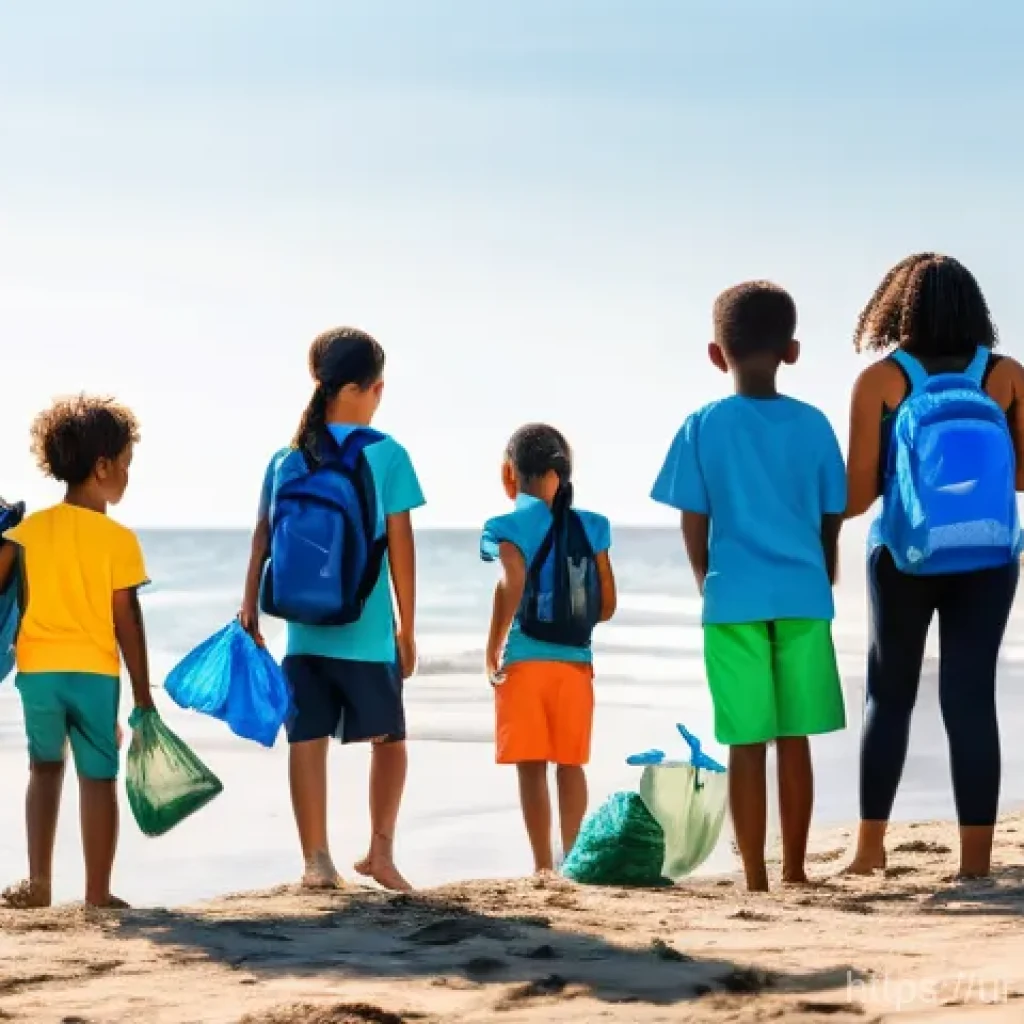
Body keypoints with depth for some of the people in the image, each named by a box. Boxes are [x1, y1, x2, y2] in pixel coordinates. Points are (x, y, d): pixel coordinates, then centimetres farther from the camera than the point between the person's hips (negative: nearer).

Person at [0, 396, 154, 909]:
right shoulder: (119, 540, -7)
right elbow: (127, 620, -6)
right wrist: (142, 693, 0)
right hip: (94, 671, -3)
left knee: (45, 768, 18)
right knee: (98, 777, 6)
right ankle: (97, 891, 8)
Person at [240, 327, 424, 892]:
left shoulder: (287, 459, 4)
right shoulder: (386, 455, -4)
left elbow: (262, 540, 3)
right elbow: (400, 548, -3)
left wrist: (249, 614, 9)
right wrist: (407, 629, 4)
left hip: (304, 629, 2)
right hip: (366, 632, -2)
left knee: (307, 740, 5)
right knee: (388, 738, 13)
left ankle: (316, 860, 4)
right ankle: (380, 850, 7)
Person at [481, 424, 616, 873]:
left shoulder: (509, 528, -6)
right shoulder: (591, 528, 5)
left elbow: (512, 585, -22)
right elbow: (607, 606, 6)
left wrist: (492, 652, -14)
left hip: (525, 662, -3)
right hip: (576, 662, 3)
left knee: (531, 767, 1)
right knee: (570, 764, 13)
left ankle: (543, 866, -2)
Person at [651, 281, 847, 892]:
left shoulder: (704, 428, -2)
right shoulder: (813, 426, 2)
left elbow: (694, 525, 0)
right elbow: (832, 519, 7)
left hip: (735, 600, -2)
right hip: (804, 598, 2)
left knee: (747, 743, 1)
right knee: (794, 739, 10)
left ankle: (756, 878, 1)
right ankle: (795, 870, 17)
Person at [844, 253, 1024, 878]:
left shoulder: (881, 379, -1)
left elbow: (859, 491, -4)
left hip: (904, 553, 0)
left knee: (890, 695, 14)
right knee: (971, 697, -1)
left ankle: (871, 848, 16)